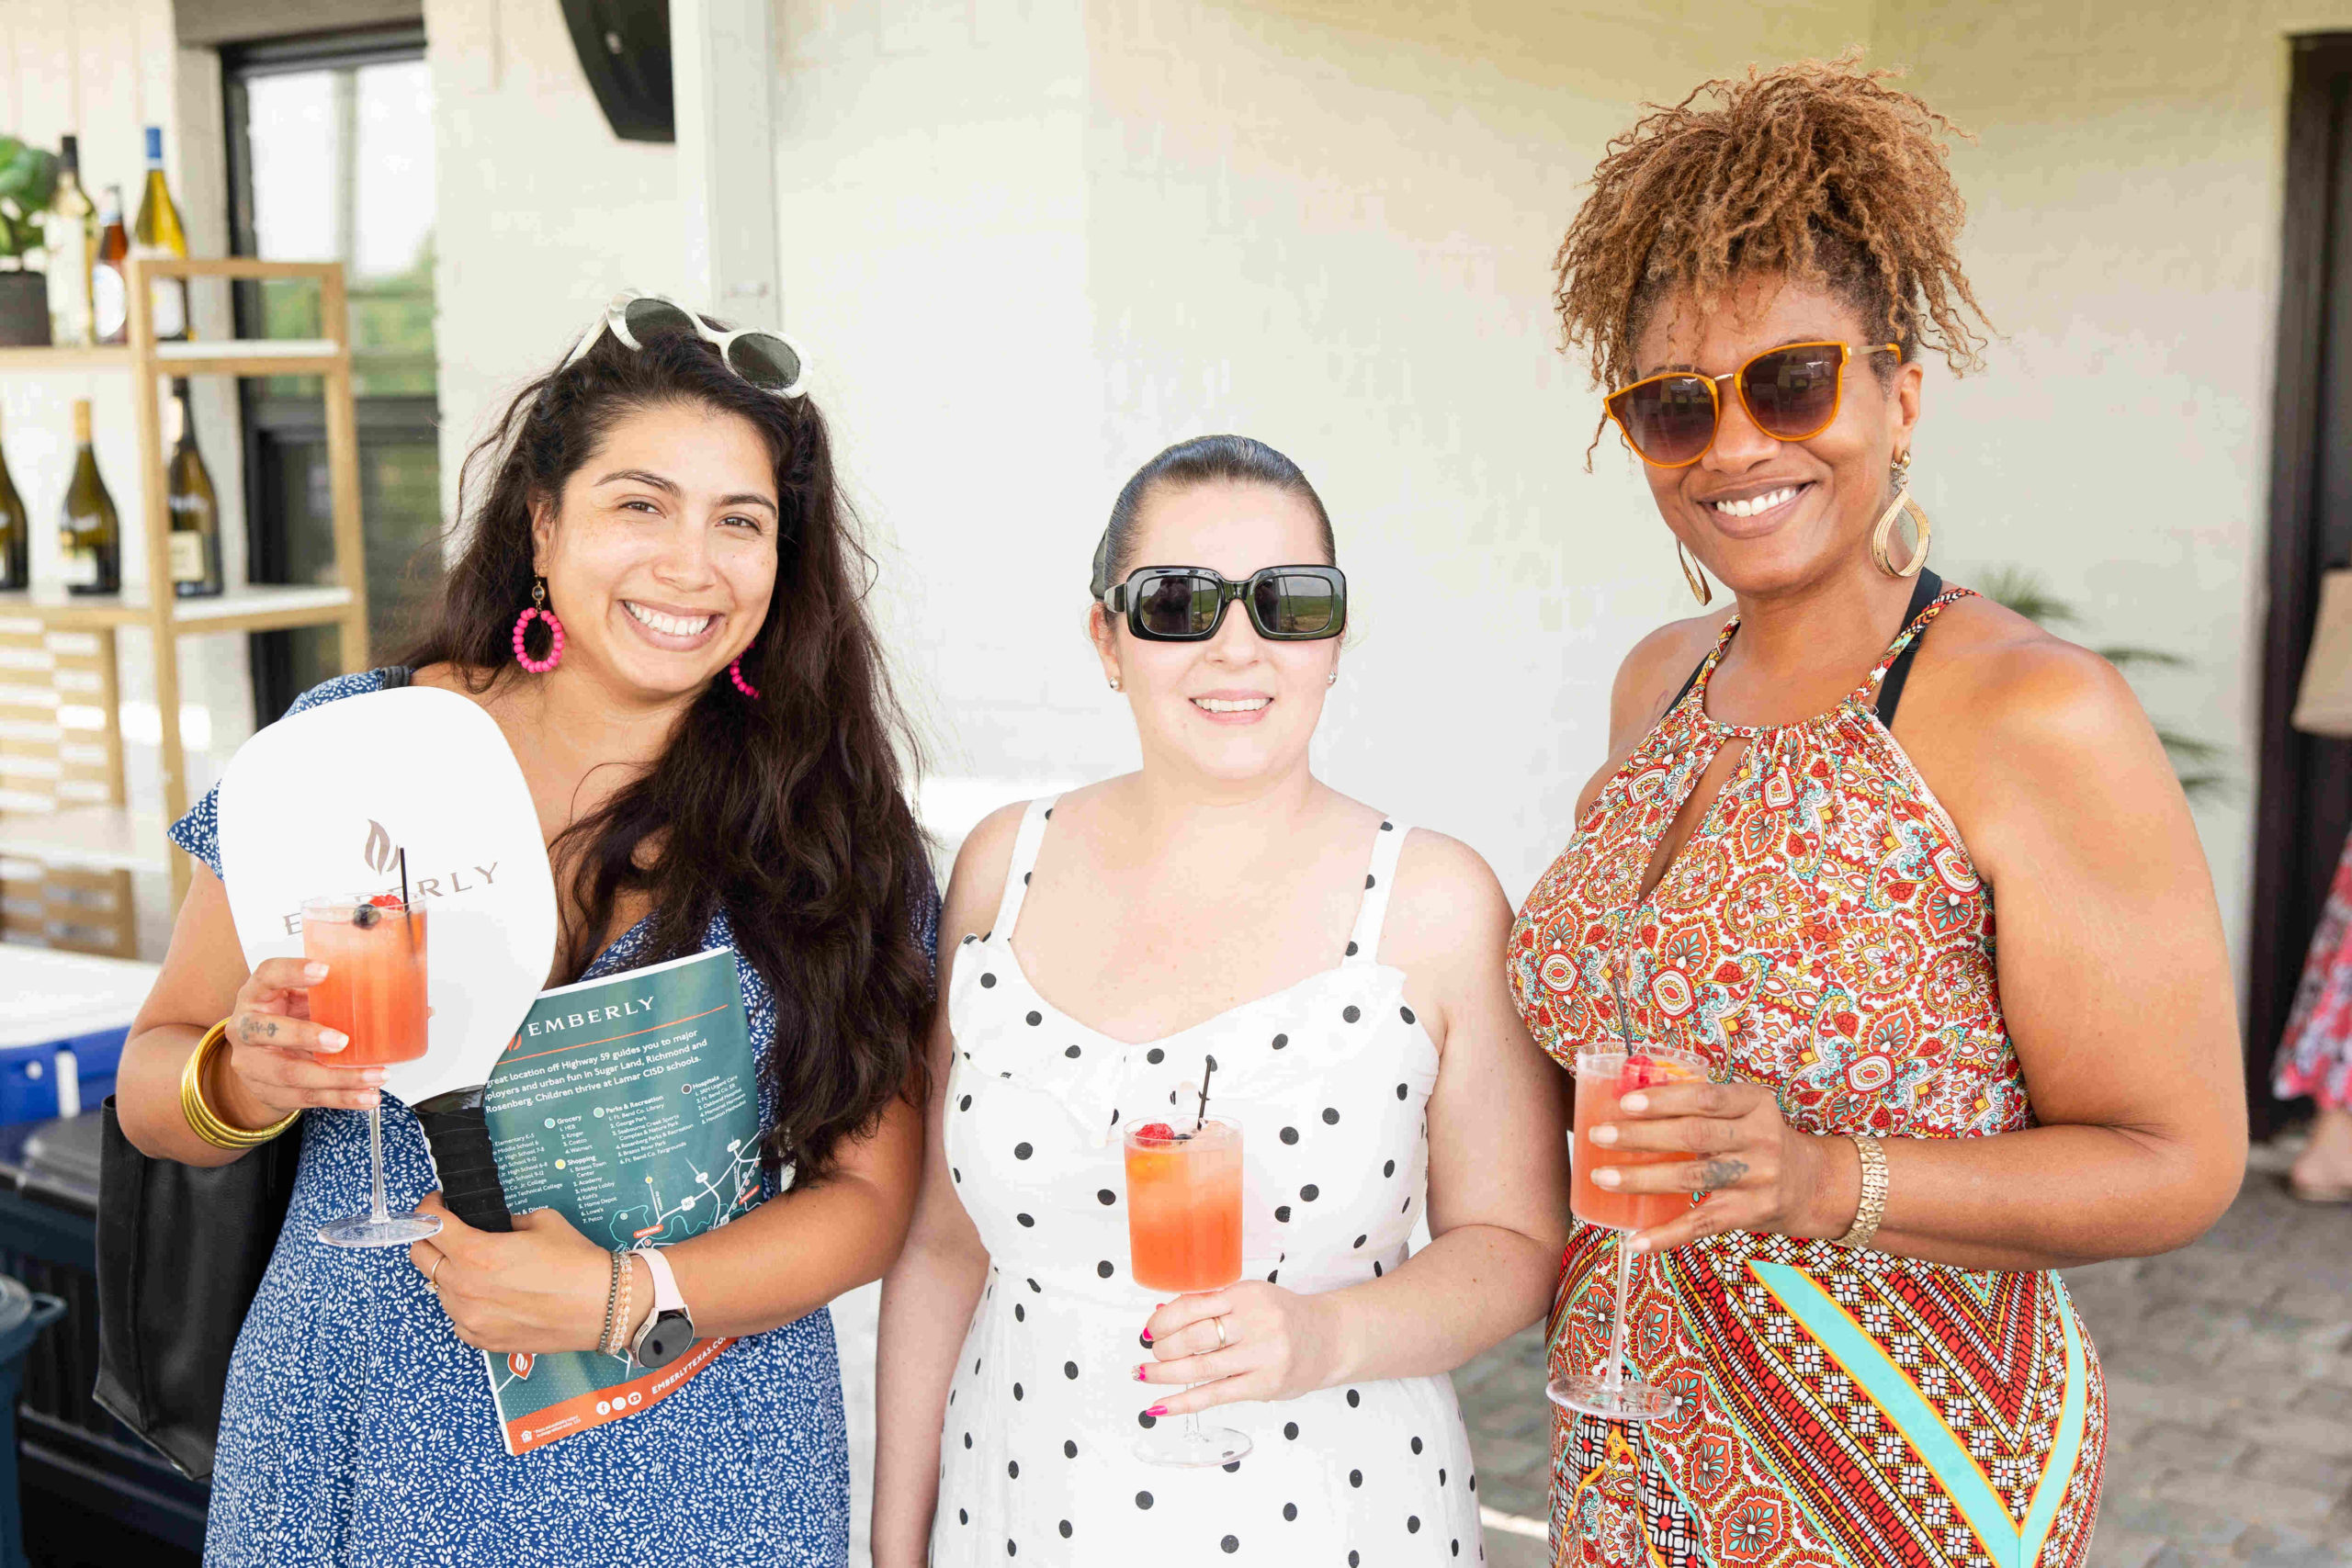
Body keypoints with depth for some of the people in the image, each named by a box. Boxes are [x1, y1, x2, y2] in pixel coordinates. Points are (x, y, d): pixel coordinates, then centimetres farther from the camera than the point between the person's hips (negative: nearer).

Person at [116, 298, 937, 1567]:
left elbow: (869, 1195, -5)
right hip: (361, 1453, 1)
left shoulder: (833, 833, -6)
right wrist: (248, 1081, -20)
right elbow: (152, 1085, 2)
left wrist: (624, 1296, -19)